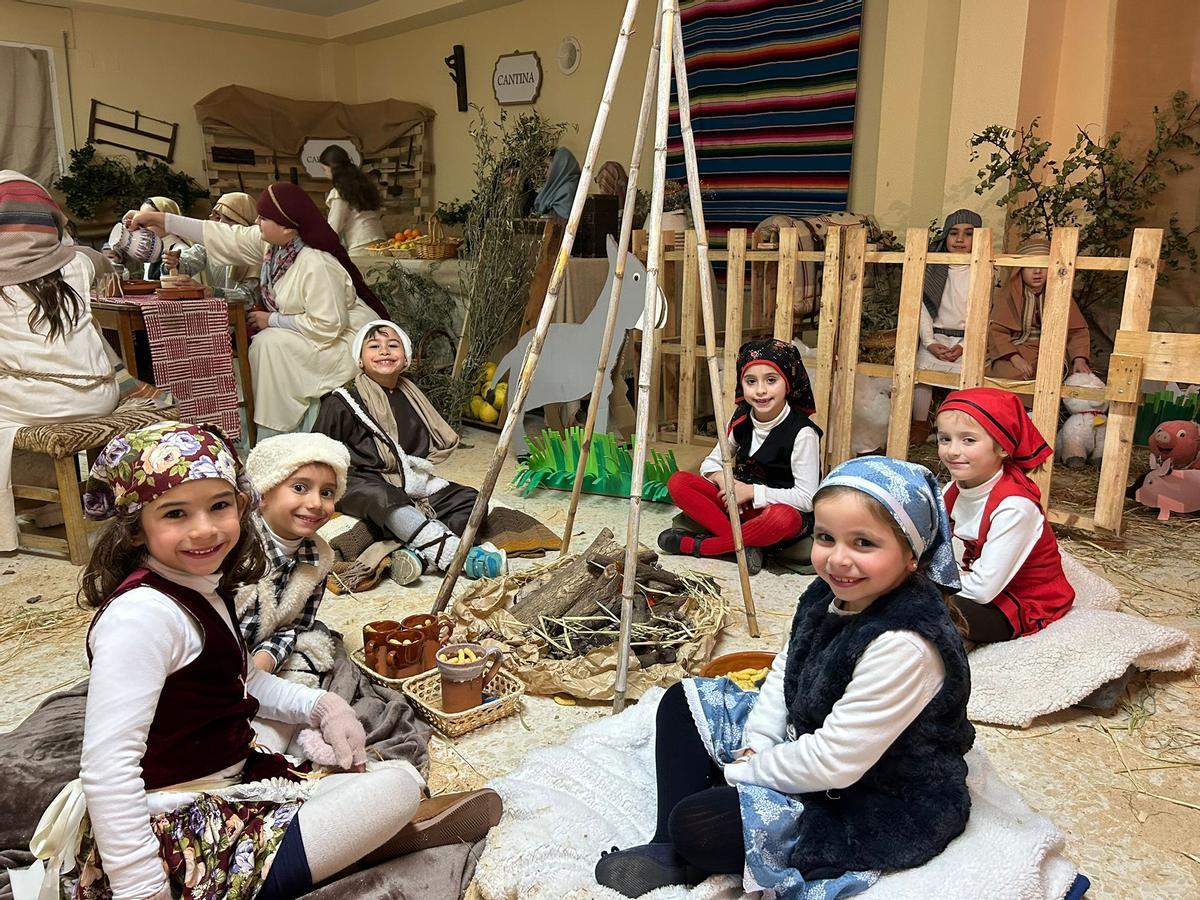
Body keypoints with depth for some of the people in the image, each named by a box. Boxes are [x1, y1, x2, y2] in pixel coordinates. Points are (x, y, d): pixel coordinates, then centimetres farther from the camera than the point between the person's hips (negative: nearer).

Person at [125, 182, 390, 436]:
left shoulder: (317, 265, -30)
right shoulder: (271, 242, -4)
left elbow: (326, 327, -29)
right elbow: (223, 237, 1)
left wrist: (272, 320, -17)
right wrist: (157, 218, 1)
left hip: (343, 339, -9)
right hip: (313, 328, 9)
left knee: (271, 345, -20)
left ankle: (276, 437, -9)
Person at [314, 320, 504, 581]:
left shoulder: (411, 397, 14)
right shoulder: (340, 403, 0)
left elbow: (440, 443, 24)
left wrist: (419, 468, 9)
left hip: (410, 482, 6)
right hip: (362, 482, -5)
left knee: (468, 499, -14)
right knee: (383, 499, -40)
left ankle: (419, 554, -38)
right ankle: (458, 556, -52)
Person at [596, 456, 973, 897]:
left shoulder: (903, 647, -33)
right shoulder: (830, 594, -7)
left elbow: (834, 762, -30)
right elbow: (784, 673, 7)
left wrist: (741, 772, -16)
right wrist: (754, 747, -6)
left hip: (878, 809, -9)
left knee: (695, 823, -23)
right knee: (684, 700, 11)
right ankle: (670, 853, 6)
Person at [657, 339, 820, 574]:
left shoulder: (802, 433, -19)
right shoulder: (741, 419, -2)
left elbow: (807, 498, -19)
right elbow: (711, 462, 7)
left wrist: (752, 491, -20)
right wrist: (721, 477, -17)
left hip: (786, 509, -5)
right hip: (742, 504, 5)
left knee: (783, 519, -42)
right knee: (677, 483, -14)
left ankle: (695, 546, -22)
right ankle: (745, 543, -22)